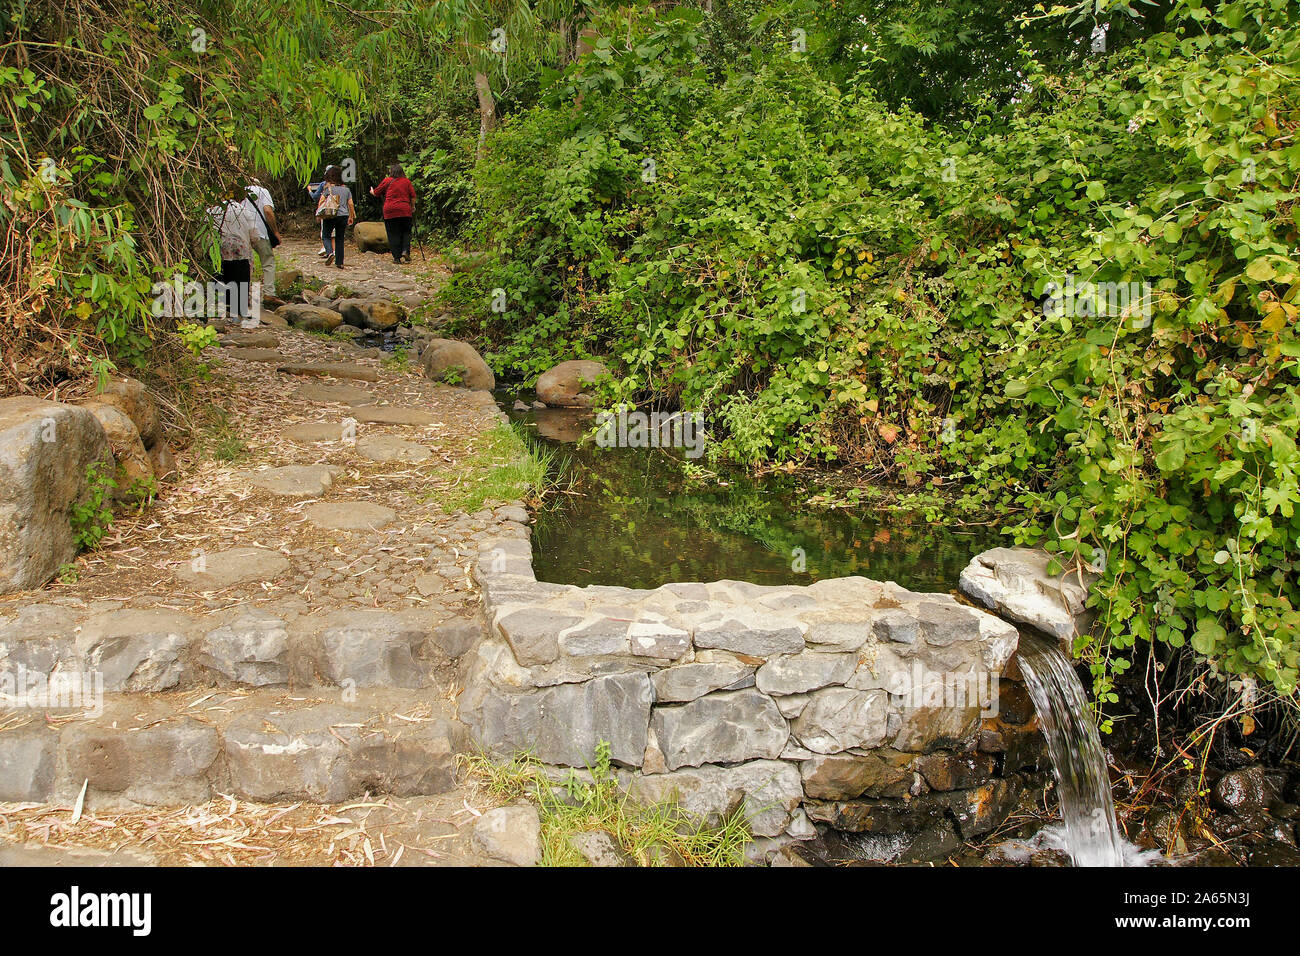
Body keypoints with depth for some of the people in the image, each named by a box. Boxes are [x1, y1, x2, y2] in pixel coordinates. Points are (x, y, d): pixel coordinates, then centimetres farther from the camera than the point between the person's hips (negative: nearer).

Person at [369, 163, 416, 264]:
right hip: (405, 211, 1)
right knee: (406, 232, 12)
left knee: (393, 234, 4)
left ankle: (396, 257, 1)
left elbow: (376, 192, 14)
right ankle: (405, 251, -10)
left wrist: (372, 191, 36)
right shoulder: (406, 181, 6)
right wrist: (413, 207, 19)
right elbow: (413, 196, 5)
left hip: (390, 211, -1)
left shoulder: (387, 181, 2)